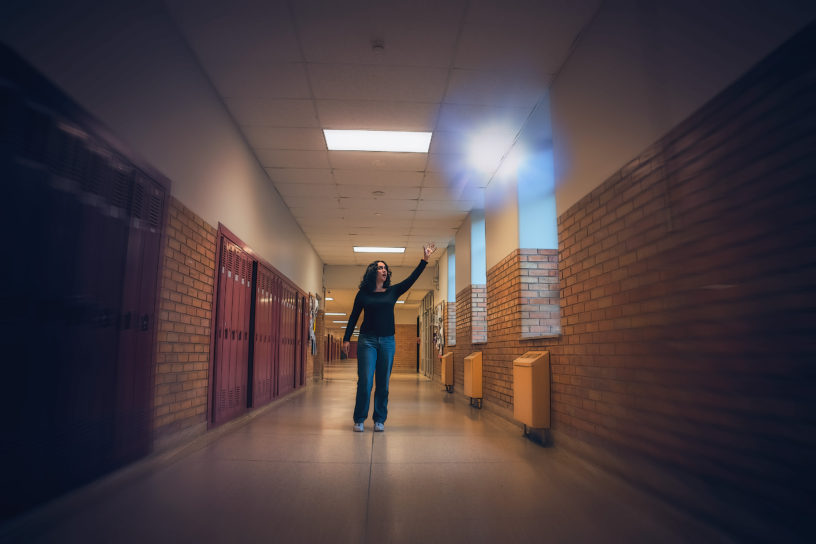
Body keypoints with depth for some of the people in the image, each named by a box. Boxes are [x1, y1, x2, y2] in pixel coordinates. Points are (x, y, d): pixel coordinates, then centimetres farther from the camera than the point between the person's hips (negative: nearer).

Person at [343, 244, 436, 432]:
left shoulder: (393, 292, 8)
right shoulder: (363, 294, 4)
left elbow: (411, 279, 1)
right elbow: (353, 317, 7)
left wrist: (424, 260, -6)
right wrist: (346, 339, 3)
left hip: (387, 341, 2)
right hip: (367, 340, -2)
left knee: (383, 383, 5)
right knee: (365, 381, -5)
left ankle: (380, 420, 15)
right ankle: (359, 420, 8)